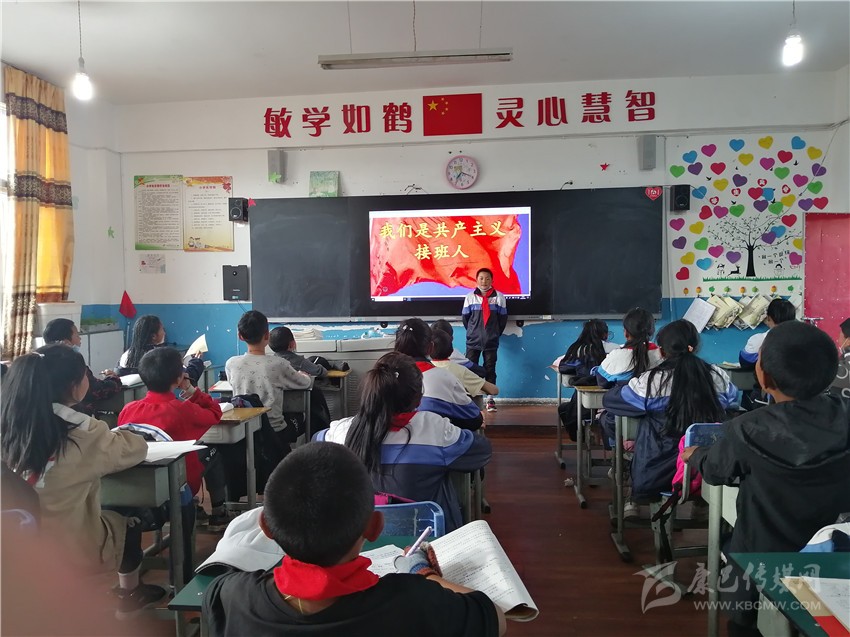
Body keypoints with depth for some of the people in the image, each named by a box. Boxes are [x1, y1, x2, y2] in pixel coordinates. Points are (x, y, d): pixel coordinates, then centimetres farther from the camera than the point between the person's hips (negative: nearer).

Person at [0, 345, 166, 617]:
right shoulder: (81, 434, -26)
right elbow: (135, 449, -10)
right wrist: (113, 435, 8)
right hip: (74, 552, -5)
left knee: (111, 515, 29)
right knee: (129, 520, 25)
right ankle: (128, 596, 45)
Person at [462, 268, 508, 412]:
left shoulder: (499, 297, -4)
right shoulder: (470, 297, -2)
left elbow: (503, 318, 3)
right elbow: (465, 317, 6)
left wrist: (496, 334, 7)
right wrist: (472, 331, 11)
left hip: (491, 341, -1)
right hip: (473, 341, 1)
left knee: (490, 370, 6)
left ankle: (490, 400, 13)